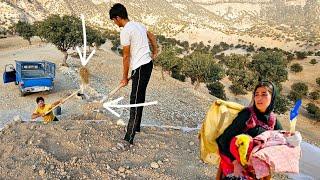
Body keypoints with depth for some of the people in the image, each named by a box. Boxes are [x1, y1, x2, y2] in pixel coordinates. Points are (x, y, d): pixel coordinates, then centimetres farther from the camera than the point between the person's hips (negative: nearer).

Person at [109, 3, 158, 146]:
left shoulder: (125, 31, -14)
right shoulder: (138, 24, 13)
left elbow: (126, 56, -11)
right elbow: (152, 36, 27)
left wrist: (125, 77, -2)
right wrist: (155, 52, 40)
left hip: (140, 67, -9)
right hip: (147, 63, 9)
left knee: (135, 101, -9)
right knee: (139, 98, 19)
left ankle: (129, 138, -6)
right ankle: (136, 126, 34)